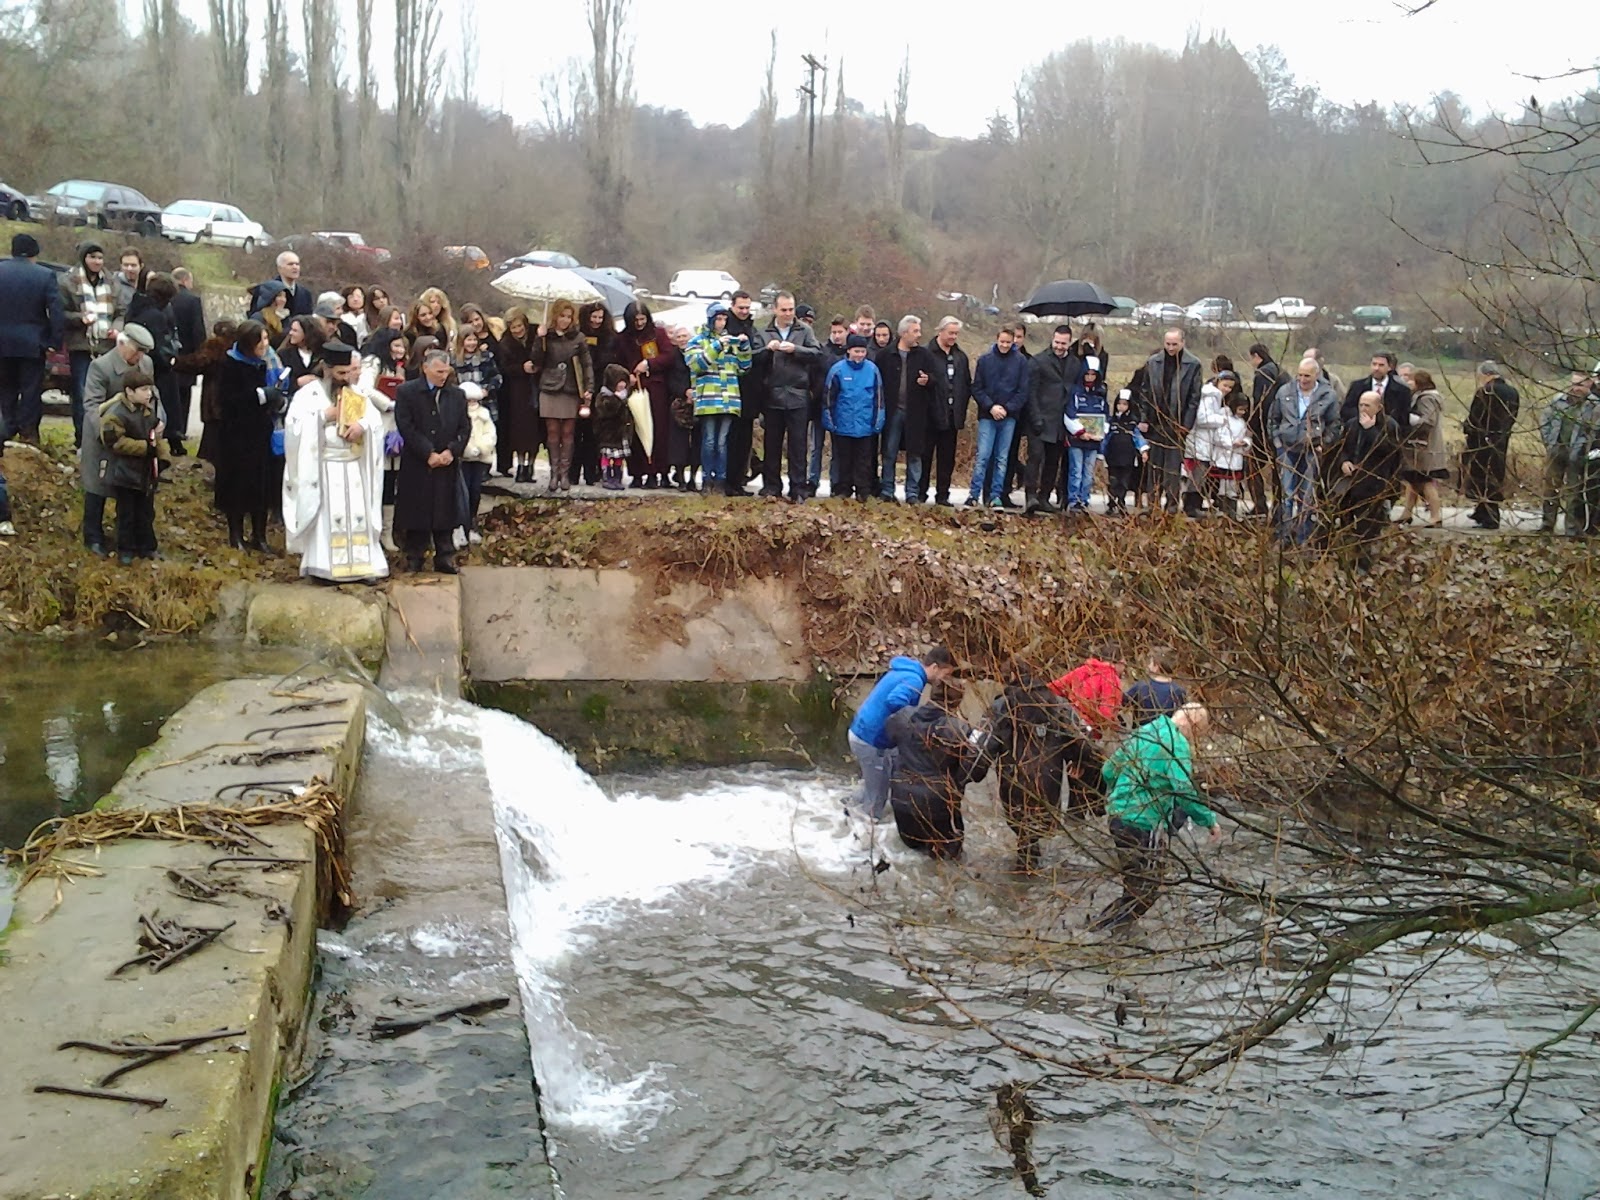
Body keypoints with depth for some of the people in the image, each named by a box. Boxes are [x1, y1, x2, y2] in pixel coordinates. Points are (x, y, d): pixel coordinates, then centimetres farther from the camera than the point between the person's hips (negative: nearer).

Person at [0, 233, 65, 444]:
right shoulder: (45, 276, -9)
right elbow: (56, 311, -12)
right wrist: (55, 340, -7)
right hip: (32, 343, -2)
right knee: (31, 388, 4)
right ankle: (28, 432, 2)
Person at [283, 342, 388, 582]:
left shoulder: (356, 393, 11)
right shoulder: (308, 393, -3)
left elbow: (376, 419, 2)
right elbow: (294, 424, -14)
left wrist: (362, 425, -19)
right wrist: (324, 416, -15)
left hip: (354, 467, 5)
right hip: (322, 468, -5)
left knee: (358, 515, 1)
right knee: (327, 516, -7)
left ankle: (360, 565, 3)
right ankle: (324, 567, -3)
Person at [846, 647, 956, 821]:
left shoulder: (905, 670, 10)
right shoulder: (913, 680, -22)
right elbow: (895, 701, -41)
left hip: (862, 732, 10)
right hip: (871, 740, -9)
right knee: (877, 794, 6)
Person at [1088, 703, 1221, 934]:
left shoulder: (1142, 731, 13)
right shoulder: (1177, 743, -11)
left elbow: (1108, 770, 17)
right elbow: (1184, 791, -20)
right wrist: (1209, 820, -9)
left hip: (1117, 814, 9)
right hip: (1145, 822, -9)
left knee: (1133, 884, 22)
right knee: (1145, 889, -2)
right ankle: (1104, 929, -9)